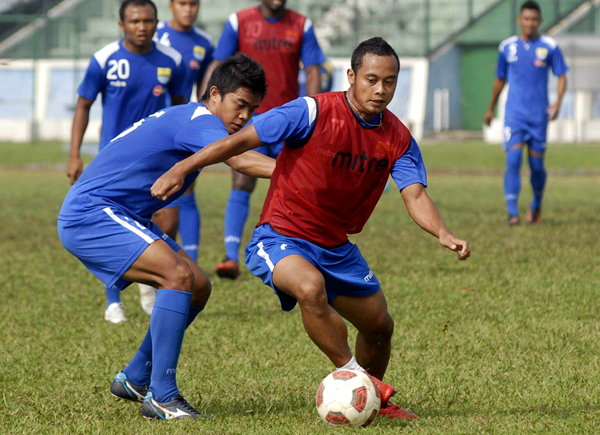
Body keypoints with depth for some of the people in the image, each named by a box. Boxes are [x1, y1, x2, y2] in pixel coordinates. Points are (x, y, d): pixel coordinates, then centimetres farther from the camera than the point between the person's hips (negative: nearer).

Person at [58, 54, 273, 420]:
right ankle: (161, 396, -24)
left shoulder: (183, 119, 15)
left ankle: (136, 379, 18)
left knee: (199, 287, 7)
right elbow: (241, 160, -37)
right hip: (89, 214, -11)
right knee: (178, 274, -26)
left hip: (122, 217, 11)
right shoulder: (199, 120, -18)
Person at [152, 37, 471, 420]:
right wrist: (181, 170, -21)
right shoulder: (314, 113, -20)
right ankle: (352, 374, -19)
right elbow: (243, 140, -17)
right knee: (311, 287, -38)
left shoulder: (398, 138, -3)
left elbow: (415, 195, -10)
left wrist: (443, 234, -30)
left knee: (380, 327, 14)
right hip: (281, 238, -7)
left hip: (336, 246, 7)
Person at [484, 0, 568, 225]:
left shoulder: (550, 47, 1)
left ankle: (536, 206, 29)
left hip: (539, 114, 0)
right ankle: (512, 212, -15)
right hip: (514, 113, 0)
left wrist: (558, 102, -12)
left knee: (536, 165, 4)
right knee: (513, 159, -14)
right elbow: (500, 79, 17)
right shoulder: (507, 47, 6)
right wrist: (491, 109, 24)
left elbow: (561, 76, 5)